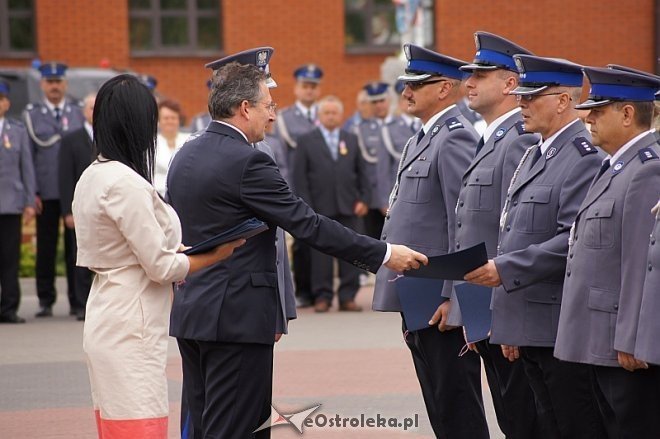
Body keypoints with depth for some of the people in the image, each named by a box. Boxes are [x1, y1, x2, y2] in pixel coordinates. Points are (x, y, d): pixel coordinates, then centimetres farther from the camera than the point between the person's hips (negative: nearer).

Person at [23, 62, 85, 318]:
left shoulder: (78, 113, 11)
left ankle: (77, 301, 4)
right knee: (46, 248, 3)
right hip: (46, 194, -1)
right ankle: (46, 301, 10)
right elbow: (27, 155, 4)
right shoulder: (31, 115, 7)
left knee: (76, 247, 0)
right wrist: (32, 192, -4)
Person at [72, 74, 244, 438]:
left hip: (107, 323, 10)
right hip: (131, 331, -10)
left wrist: (173, 250, 10)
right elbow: (161, 267, -15)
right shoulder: (126, 184, -18)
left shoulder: (92, 177, 10)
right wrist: (217, 255, -1)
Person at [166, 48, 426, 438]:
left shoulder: (186, 157, 12)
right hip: (237, 318, -9)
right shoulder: (247, 162, -16)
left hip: (192, 314, 9)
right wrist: (384, 255, -12)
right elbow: (309, 226, -17)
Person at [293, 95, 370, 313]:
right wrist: (306, 207, -7)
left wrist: (364, 199, 2)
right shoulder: (306, 141, 7)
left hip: (348, 207, 2)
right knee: (321, 254, -2)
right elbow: (300, 177, 1)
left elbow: (362, 172, 14)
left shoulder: (351, 140, 15)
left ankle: (347, 296, 6)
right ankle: (322, 297, 4)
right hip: (320, 208, -2)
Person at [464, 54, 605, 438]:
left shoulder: (586, 157, -13)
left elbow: (576, 241, -22)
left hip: (563, 330, -9)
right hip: (530, 330, 10)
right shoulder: (534, 156, 18)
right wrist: (512, 329, 21)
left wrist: (505, 269, -20)